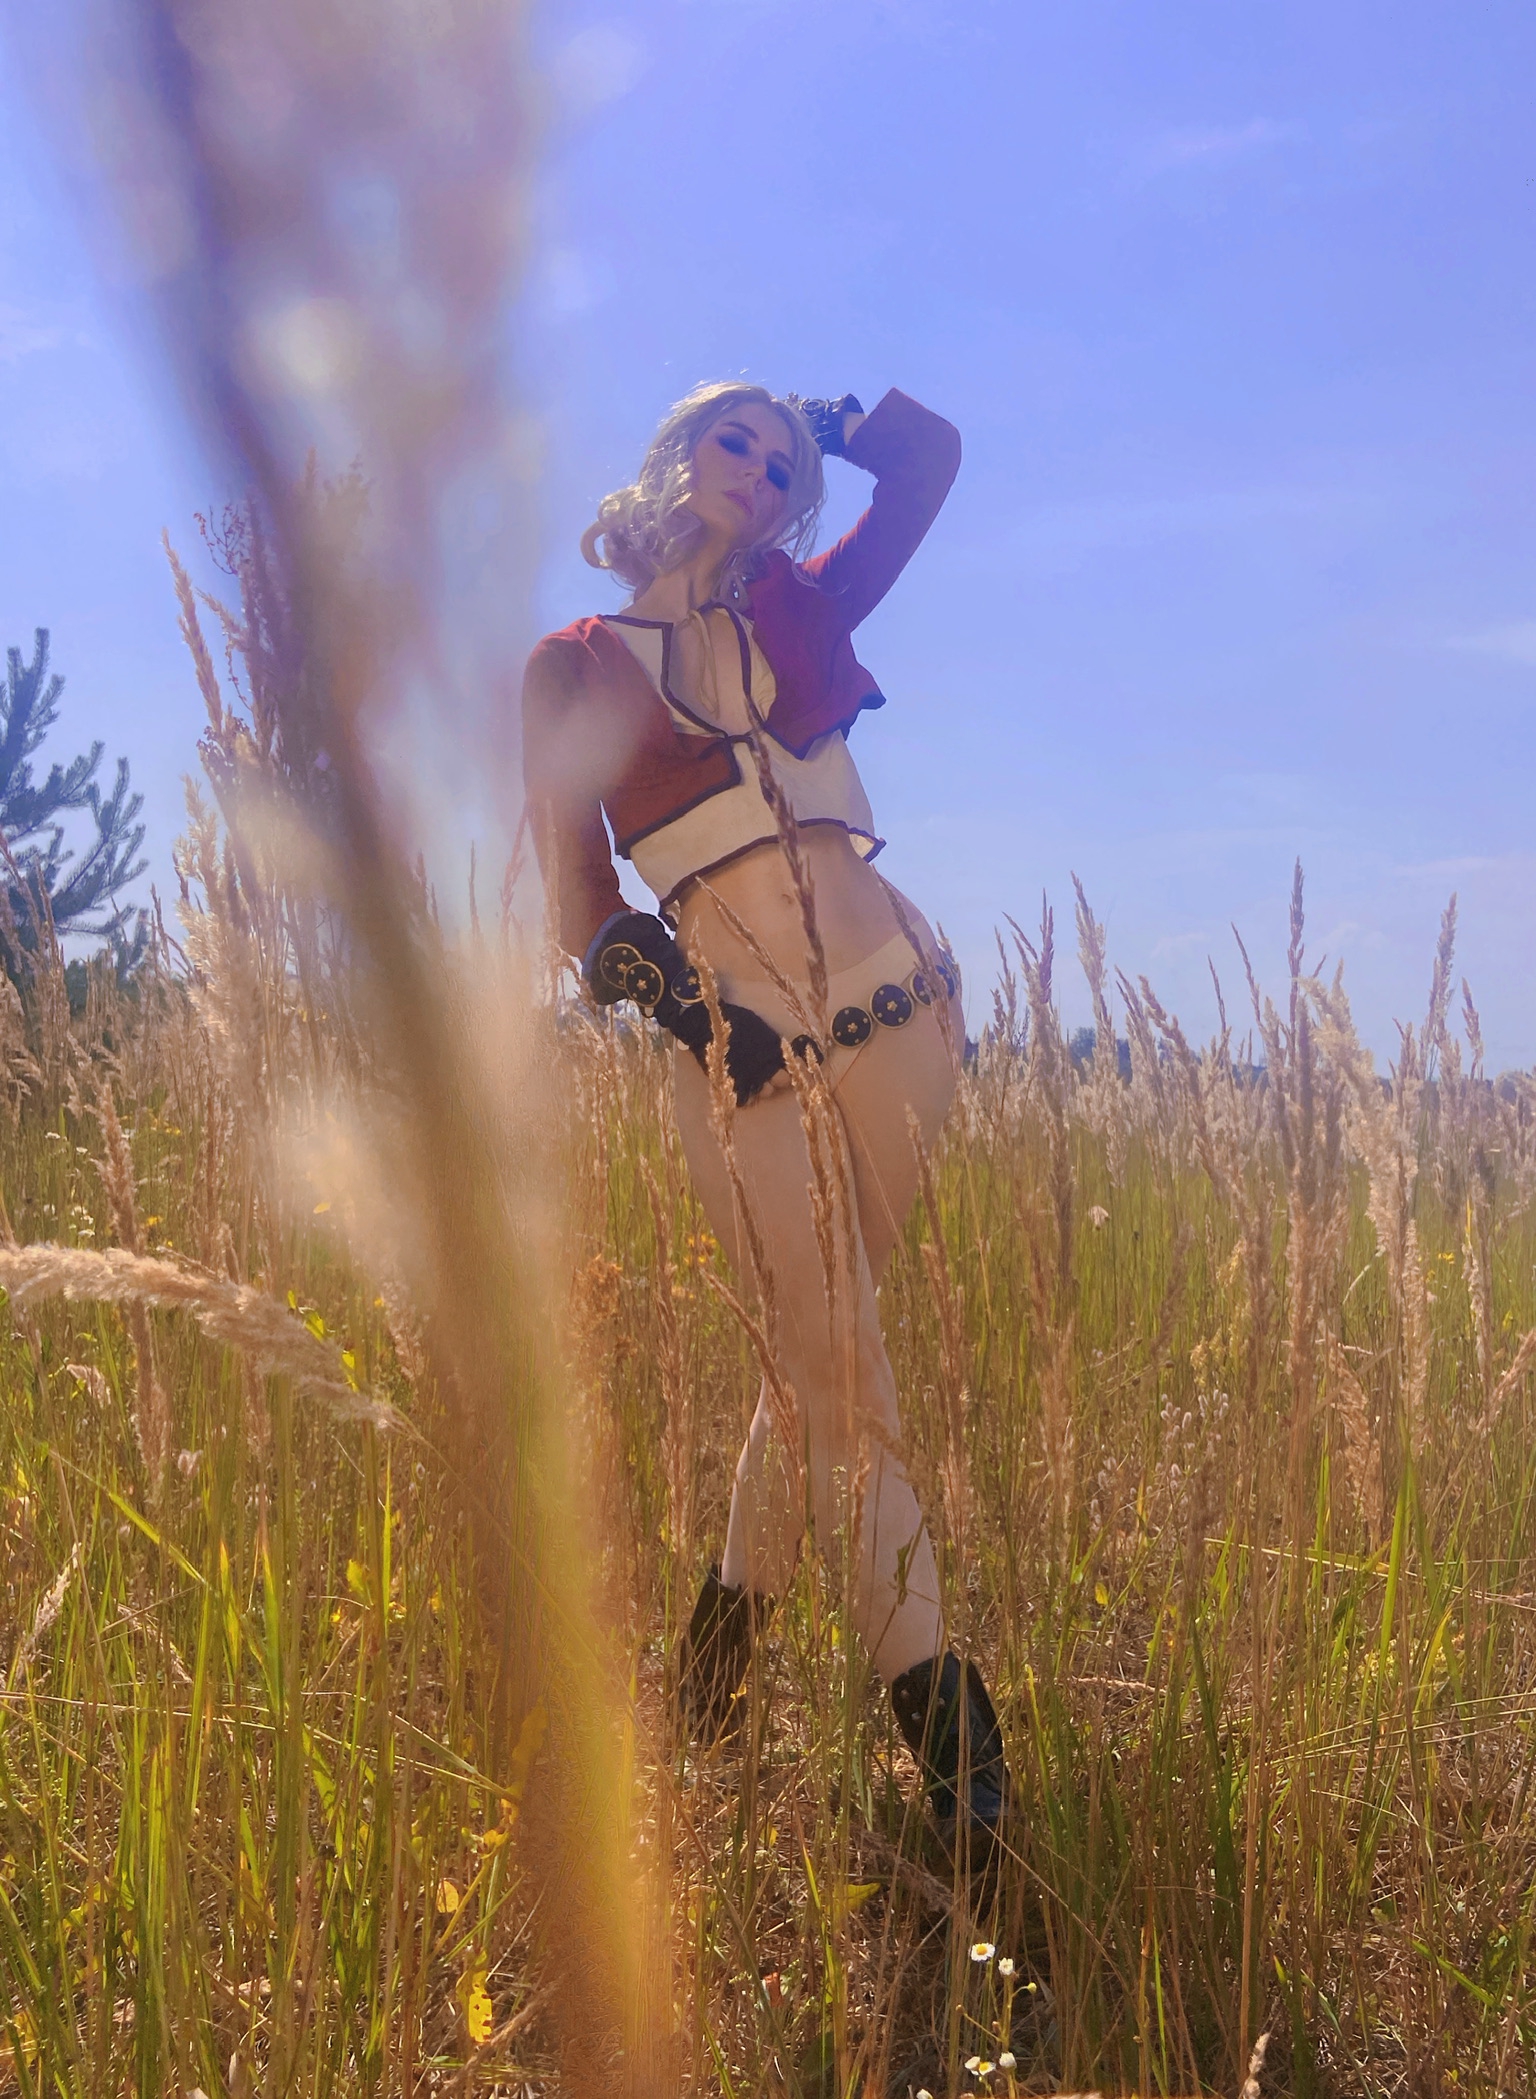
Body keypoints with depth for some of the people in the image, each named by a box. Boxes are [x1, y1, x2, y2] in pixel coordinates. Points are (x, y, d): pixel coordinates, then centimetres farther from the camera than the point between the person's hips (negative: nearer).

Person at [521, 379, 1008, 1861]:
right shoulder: (575, 666, 7)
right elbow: (576, 894, 2)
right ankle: (941, 1727, 2)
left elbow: (927, 451, 15)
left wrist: (815, 419, 24)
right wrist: (655, 981, -13)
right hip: (738, 1041, -3)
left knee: (818, 1354, 7)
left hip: (893, 1001, 3)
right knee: (843, 1372, -4)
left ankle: (722, 1637, 27)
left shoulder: (804, 613, 14)